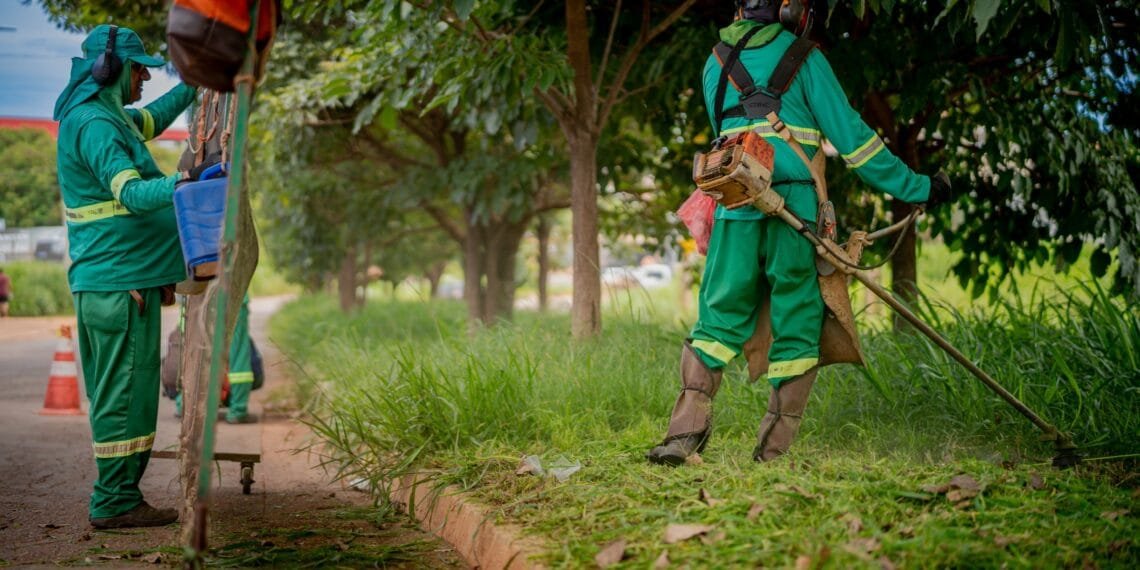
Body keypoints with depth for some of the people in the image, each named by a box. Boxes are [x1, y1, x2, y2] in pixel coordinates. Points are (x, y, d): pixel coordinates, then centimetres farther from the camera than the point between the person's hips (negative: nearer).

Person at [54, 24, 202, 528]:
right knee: (124, 393, -7)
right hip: (118, 282, -11)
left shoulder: (108, 116, 18)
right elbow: (130, 193, -28)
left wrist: (193, 86, 38)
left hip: (113, 280, 11)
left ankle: (118, 496, 19)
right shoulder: (94, 123, -15)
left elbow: (152, 120, 38)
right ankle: (115, 502, -3)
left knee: (118, 394, 13)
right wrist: (177, 184, -43)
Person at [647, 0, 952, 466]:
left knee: (718, 319, 9)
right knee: (796, 330, 4)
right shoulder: (801, 57, 2)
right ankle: (772, 453, 4)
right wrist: (916, 188, 6)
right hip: (794, 211, -4)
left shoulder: (715, 64, 18)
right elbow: (849, 134, 0)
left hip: (734, 209, 4)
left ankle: (685, 431, -4)